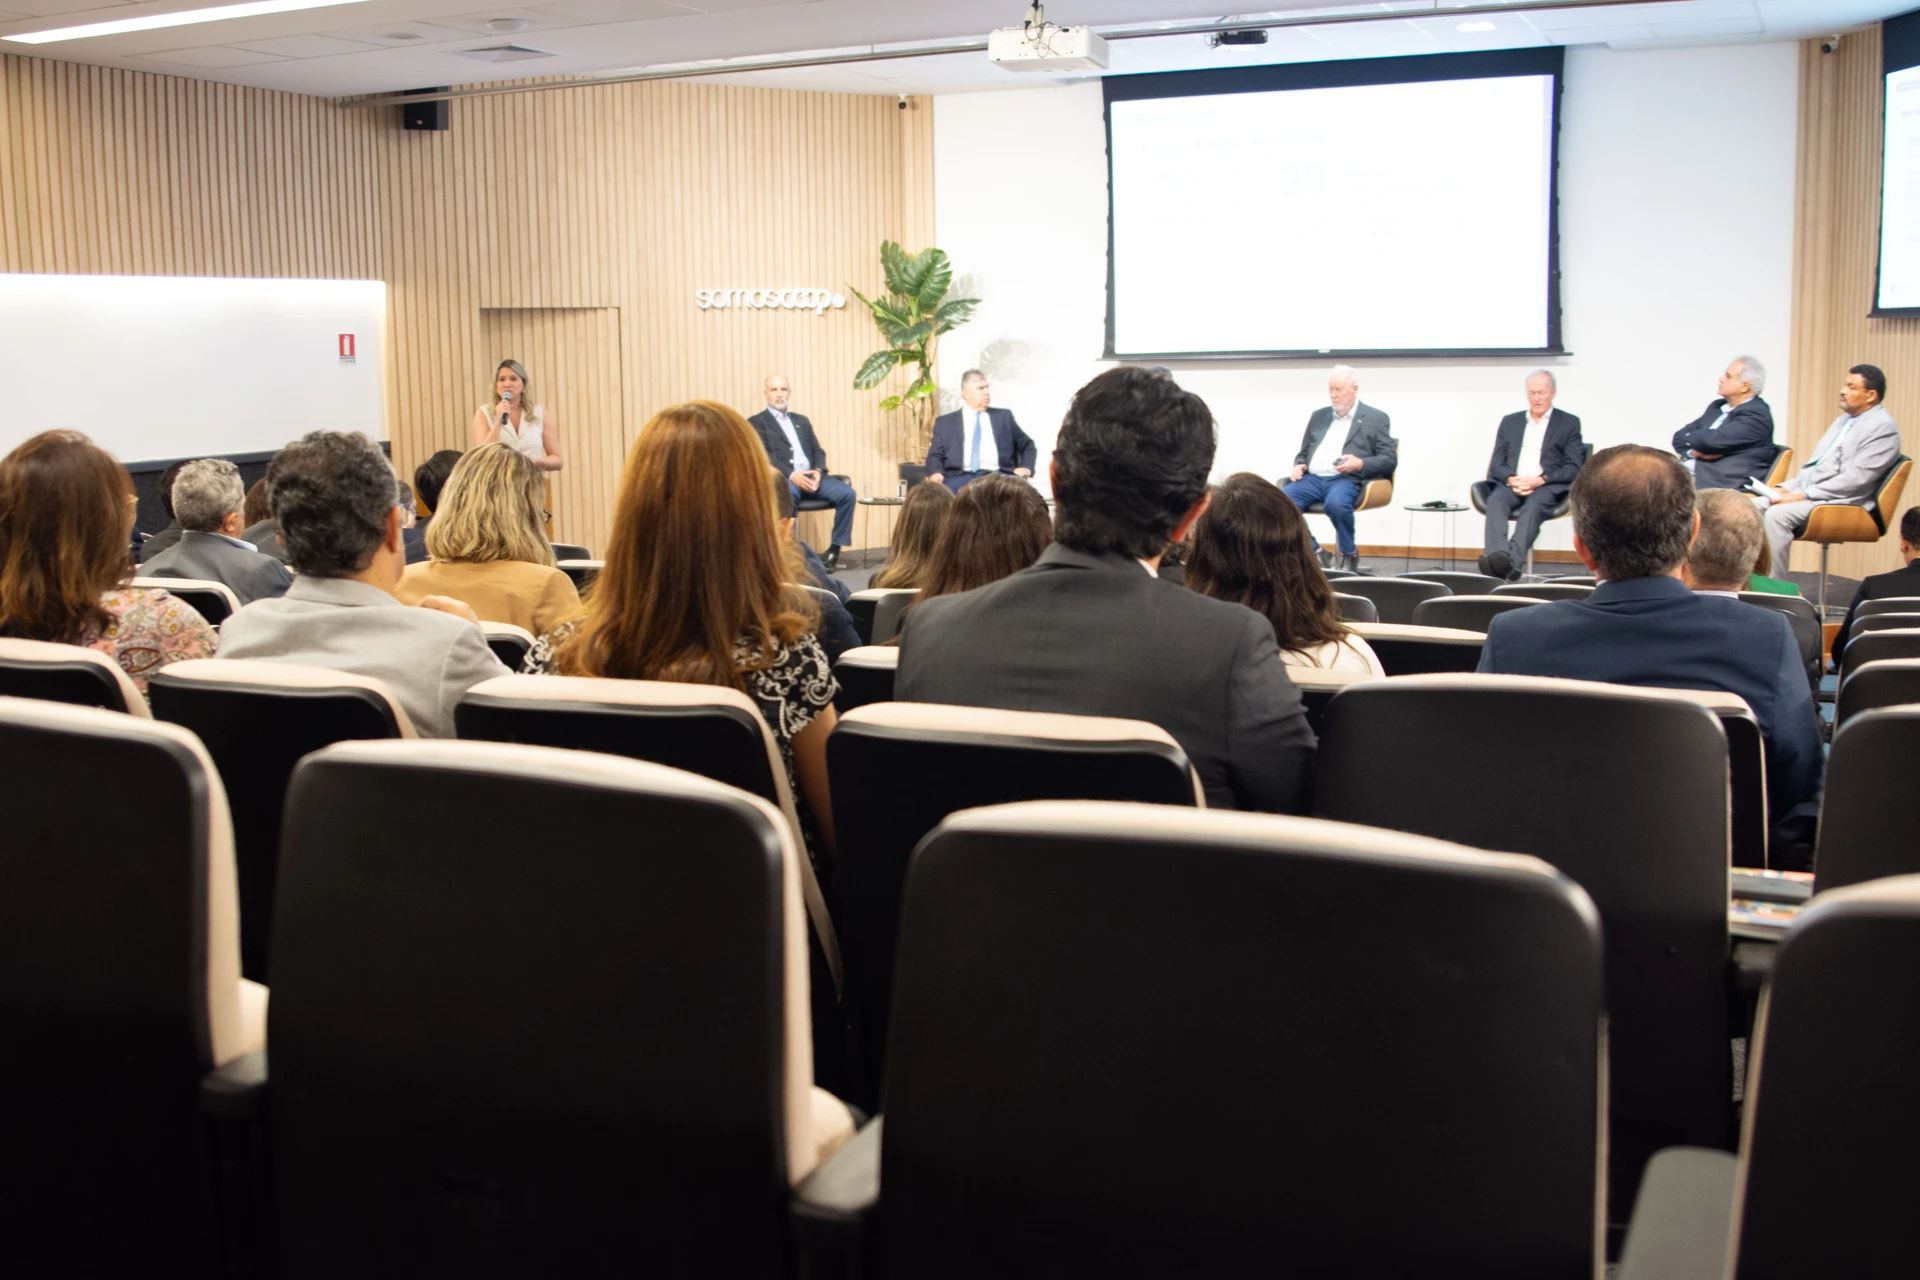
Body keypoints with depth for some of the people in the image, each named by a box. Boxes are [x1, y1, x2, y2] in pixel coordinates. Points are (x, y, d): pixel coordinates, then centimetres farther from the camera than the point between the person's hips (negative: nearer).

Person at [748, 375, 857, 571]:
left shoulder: (801, 420, 27)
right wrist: (791, 475, -20)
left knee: (847, 493, -20)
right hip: (781, 478, -5)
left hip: (810, 476, 5)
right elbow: (763, 456, -5)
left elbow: (818, 451, 20)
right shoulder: (756, 422, 9)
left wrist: (818, 471, -4)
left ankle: (834, 549, -12)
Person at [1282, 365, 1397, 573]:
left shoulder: (1376, 419, 8)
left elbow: (1390, 459, 3)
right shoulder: (1319, 416, 23)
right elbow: (1303, 452, 27)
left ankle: (1350, 554, -13)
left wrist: (1361, 464, -16)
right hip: (1313, 478, 4)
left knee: (1336, 503, -39)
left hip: (1347, 479, -4)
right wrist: (1299, 465, 2)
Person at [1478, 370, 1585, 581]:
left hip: (1548, 487, -2)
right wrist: (1511, 479, -9)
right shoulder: (1509, 422, 21)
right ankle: (1499, 557, -56)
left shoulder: (1569, 423, 13)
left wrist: (1540, 480, -13)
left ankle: (1512, 560, -59)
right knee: (1495, 500, -33)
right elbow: (1496, 465, 14)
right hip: (1512, 485, 3)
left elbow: (1573, 469, 3)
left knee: (1532, 506, -37)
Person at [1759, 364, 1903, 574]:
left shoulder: (1883, 427, -8)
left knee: (1777, 514, -31)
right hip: (1806, 493, 9)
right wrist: (1786, 488, 5)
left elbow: (1857, 478, -17)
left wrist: (1804, 495, -20)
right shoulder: (1845, 420, 21)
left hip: (1843, 503, -9)